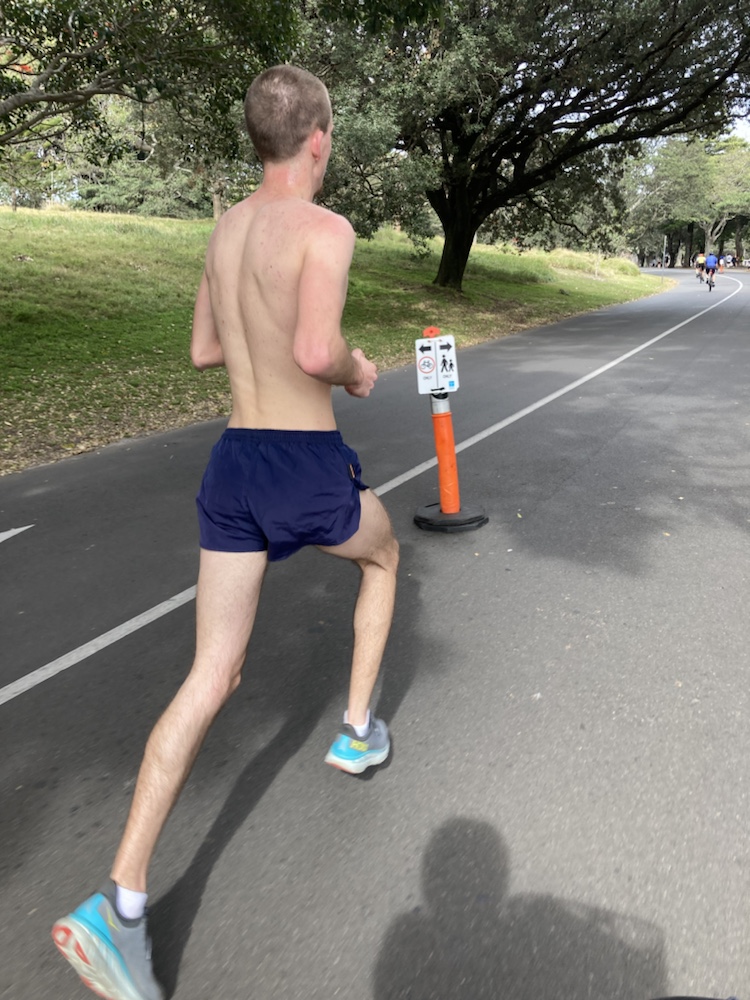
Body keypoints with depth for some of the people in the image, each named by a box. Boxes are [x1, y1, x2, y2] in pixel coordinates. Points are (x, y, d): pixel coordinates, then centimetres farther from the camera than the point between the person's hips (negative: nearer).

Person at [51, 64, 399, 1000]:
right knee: (383, 554, 28)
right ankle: (358, 730, 35)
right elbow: (315, 352, -25)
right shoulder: (325, 228, -9)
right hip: (306, 470, -6)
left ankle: (121, 905, 4)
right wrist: (359, 369, -4)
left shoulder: (226, 228, 15)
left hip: (231, 466, 6)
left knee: (211, 676, 7)